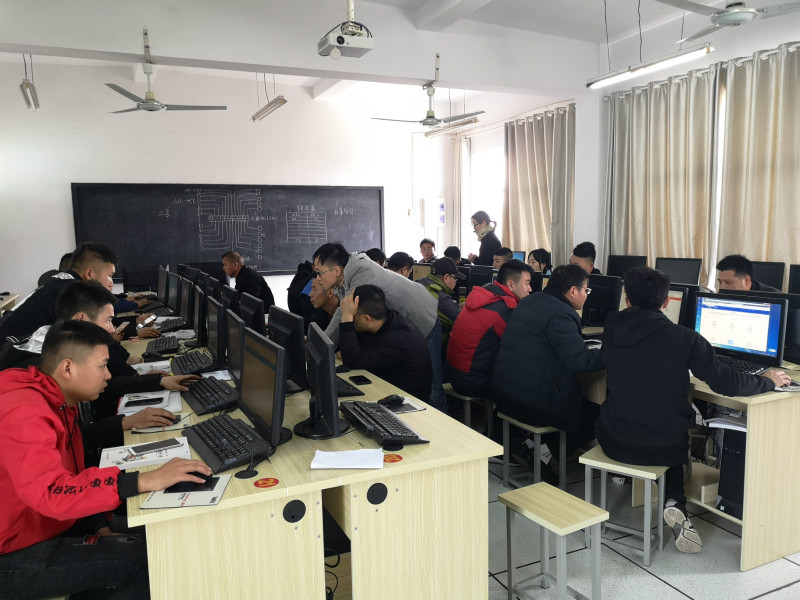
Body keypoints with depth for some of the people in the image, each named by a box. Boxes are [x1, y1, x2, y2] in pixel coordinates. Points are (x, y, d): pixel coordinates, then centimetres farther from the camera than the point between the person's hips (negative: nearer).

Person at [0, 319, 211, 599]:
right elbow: (51, 492, -40)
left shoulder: (57, 402, 6)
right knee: (147, 560, -15)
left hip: (51, 525, 10)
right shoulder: (24, 413, -27)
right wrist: (145, 480, -43)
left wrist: (100, 526, -2)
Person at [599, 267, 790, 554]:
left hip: (614, 443, 2)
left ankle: (674, 504, 24)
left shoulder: (611, 328, -4)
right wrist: (768, 381, 10)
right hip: (662, 448, -2)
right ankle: (674, 501, 13)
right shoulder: (685, 338, -14)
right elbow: (728, 383, -10)